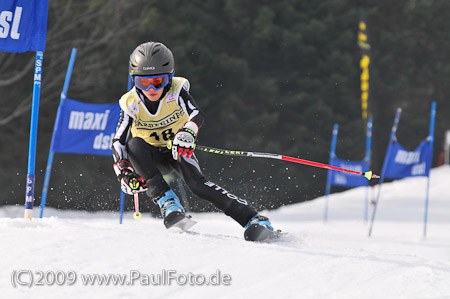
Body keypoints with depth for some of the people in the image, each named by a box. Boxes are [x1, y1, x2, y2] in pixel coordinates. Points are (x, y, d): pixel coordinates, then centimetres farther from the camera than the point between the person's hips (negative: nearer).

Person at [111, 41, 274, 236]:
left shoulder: (176, 90, -18)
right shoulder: (131, 104, -15)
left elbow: (197, 114, -35)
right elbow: (118, 141, -16)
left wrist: (187, 132, -58)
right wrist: (124, 172, -33)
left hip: (178, 152, -1)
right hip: (151, 158, 1)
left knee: (197, 183, -28)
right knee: (135, 144, -30)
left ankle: (252, 219, -31)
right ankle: (166, 201, -35)